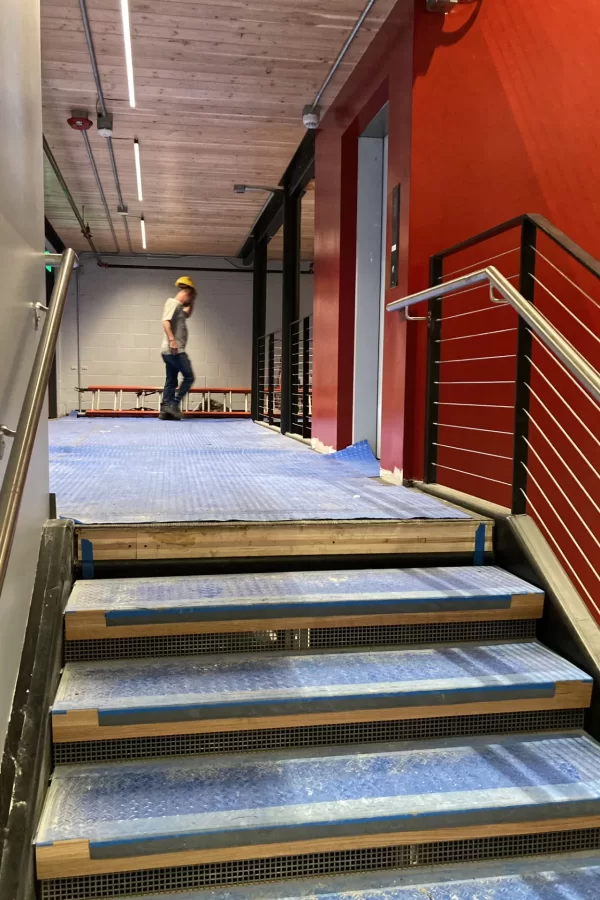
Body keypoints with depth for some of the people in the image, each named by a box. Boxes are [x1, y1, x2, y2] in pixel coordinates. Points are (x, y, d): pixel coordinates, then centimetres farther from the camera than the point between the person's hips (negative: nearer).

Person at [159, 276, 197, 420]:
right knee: (189, 377, -8)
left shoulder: (179, 306, 20)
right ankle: (174, 404, -9)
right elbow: (165, 322, -21)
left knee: (171, 381, 8)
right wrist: (172, 340, -30)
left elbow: (187, 314, 40)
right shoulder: (173, 302, -8)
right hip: (174, 350, -10)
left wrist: (192, 302, 25)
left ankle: (165, 410, 7)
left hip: (175, 351, 10)